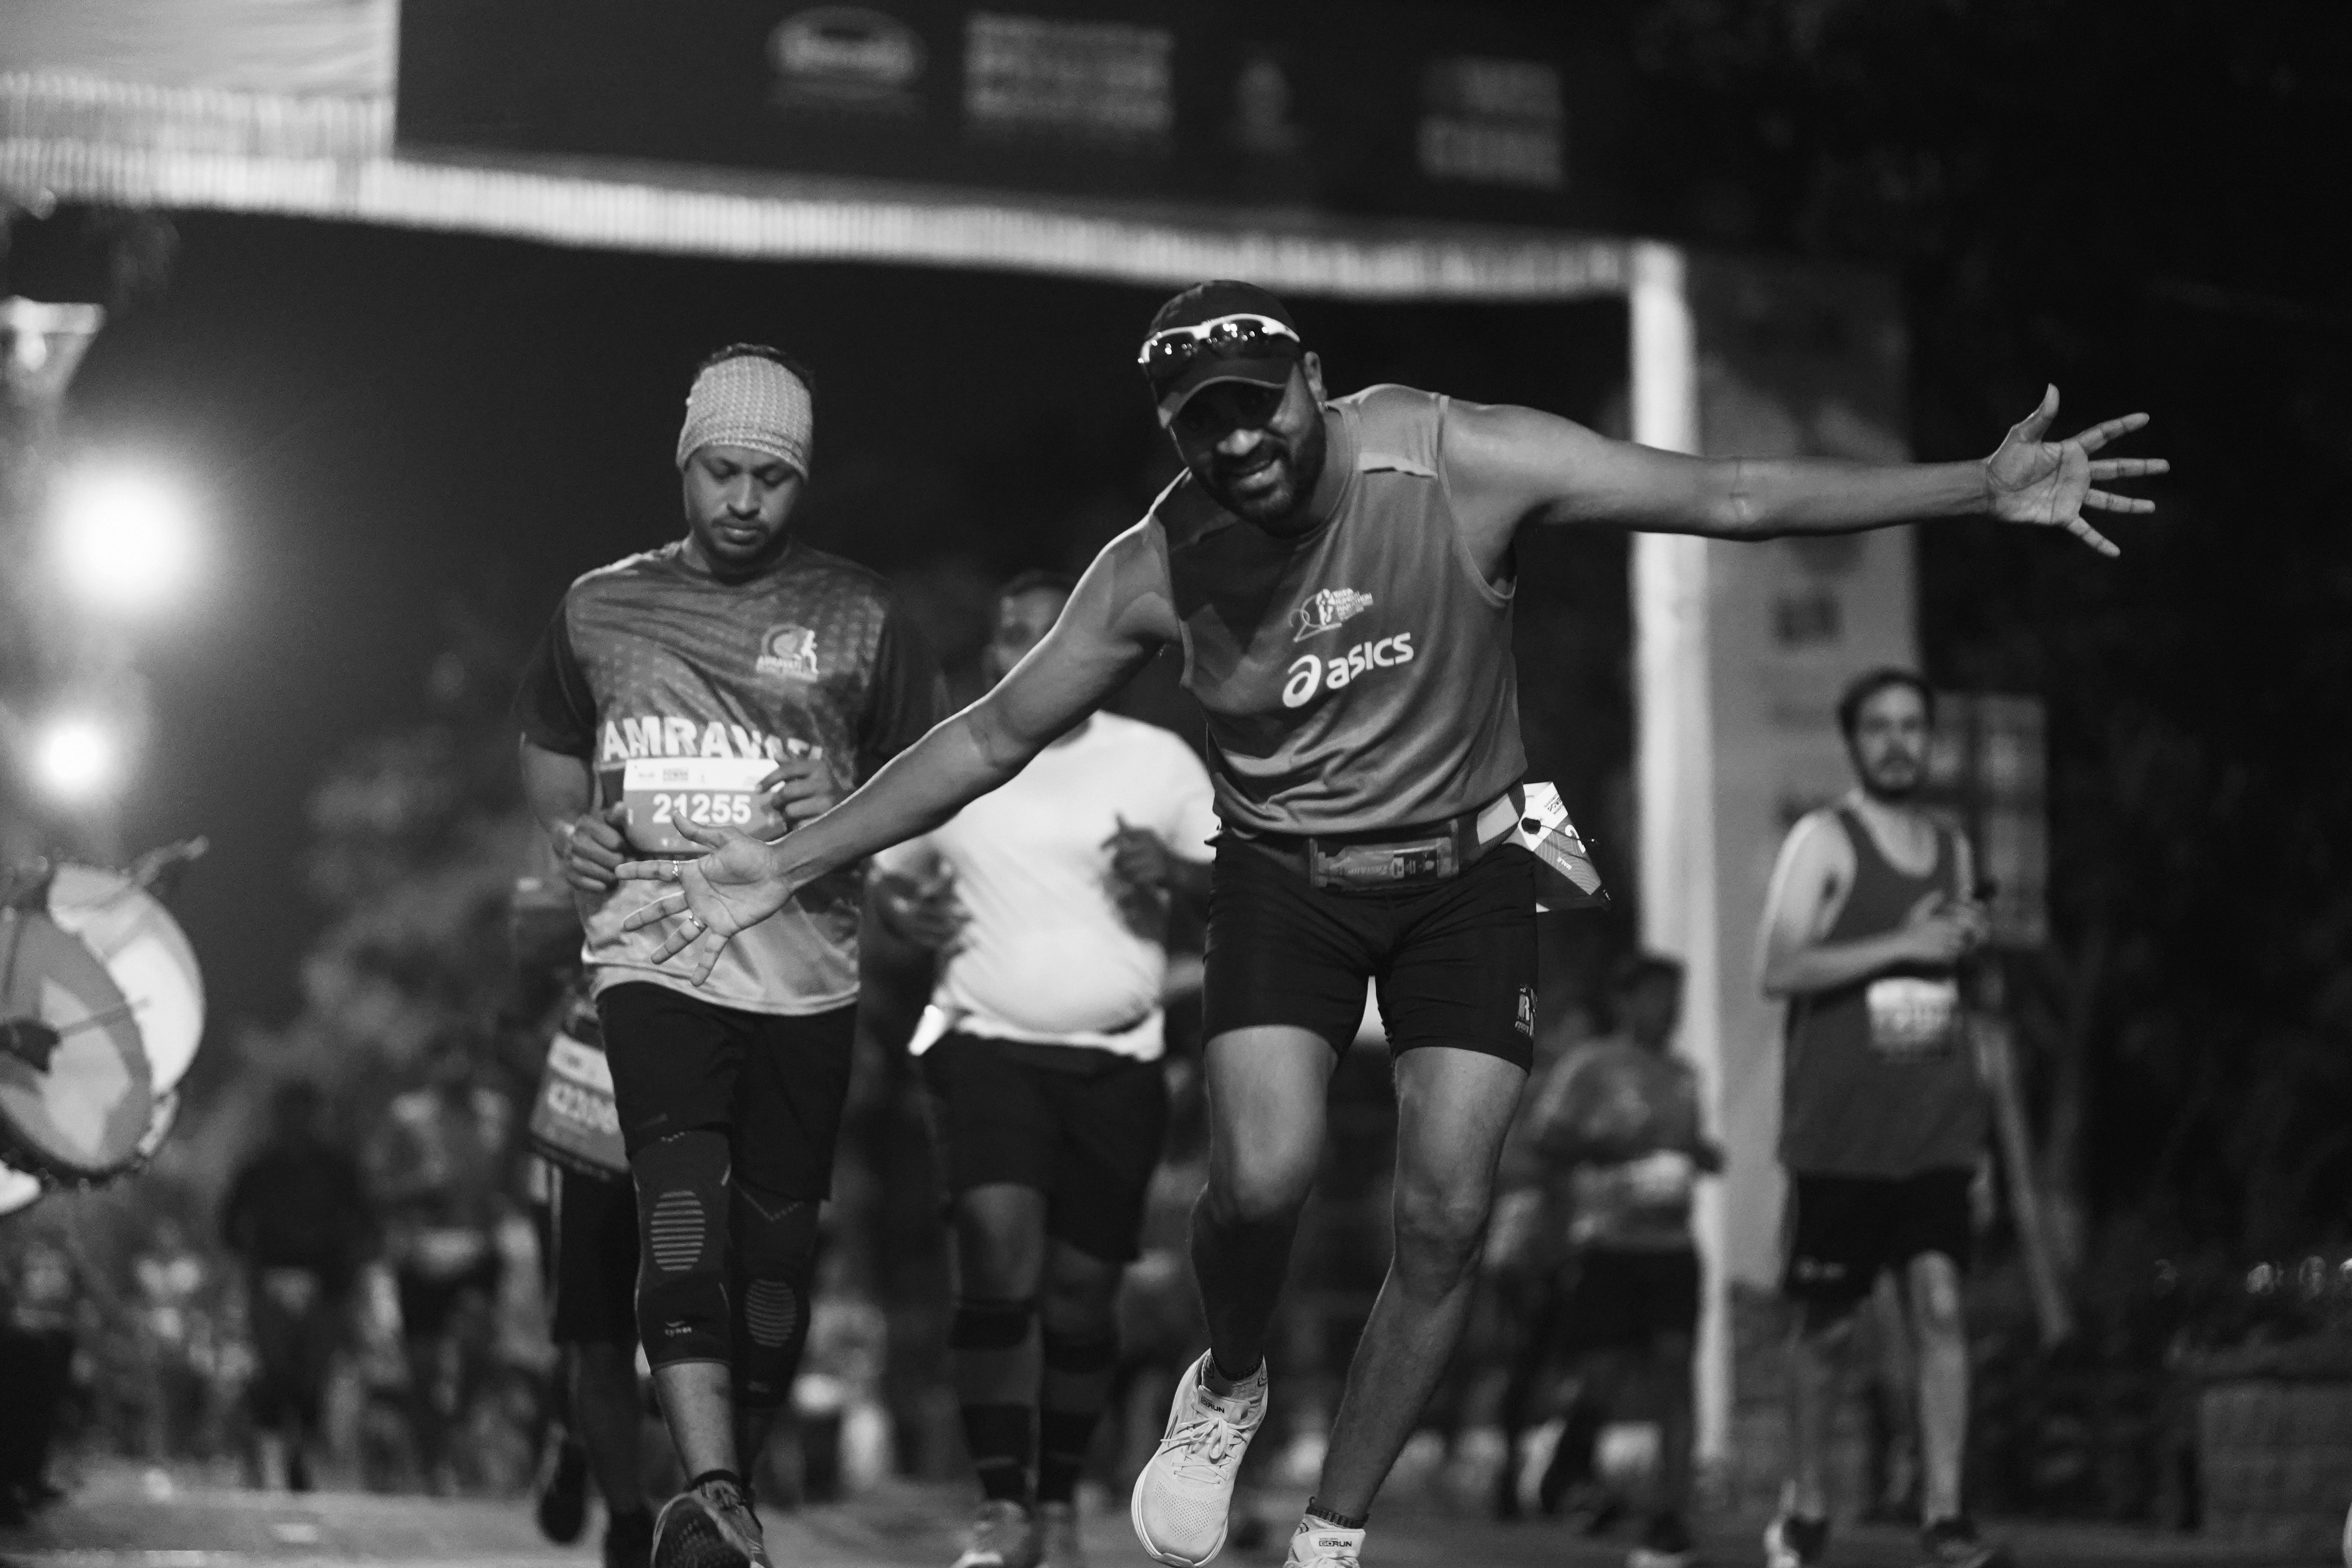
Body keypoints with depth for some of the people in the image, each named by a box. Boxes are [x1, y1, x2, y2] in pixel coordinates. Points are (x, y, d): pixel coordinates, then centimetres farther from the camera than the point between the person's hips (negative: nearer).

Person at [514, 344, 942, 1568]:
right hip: (654, 955, -1)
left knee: (777, 1247, 5)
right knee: (684, 1207, -21)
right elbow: (547, 748, 25)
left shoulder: (859, 620, 5)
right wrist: (571, 828, 4)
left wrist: (849, 815, -9)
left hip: (806, 973, 1)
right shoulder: (600, 609, 9)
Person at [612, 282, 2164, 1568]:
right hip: (1287, 873, 0)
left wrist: (1983, 488, -24)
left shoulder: (1456, 463, -21)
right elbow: (995, 733, -3)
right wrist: (793, 863, -6)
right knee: (1264, 1176, -22)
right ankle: (1230, 1385, 12)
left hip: (1465, 868, 0)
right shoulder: (1156, 570, -16)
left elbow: (1733, 496, -19)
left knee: (1447, 1219, -7)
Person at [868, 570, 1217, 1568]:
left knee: (1082, 1296, 3)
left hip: (1117, 1063, 1)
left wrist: (1175, 875, -16)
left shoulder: (1158, 762, 2)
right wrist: (904, 912, -5)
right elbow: (888, 874, 17)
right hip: (987, 1046, -1)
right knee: (998, 1253, -21)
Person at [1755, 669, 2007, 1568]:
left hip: (1935, 1126, 4)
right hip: (1841, 1126, -4)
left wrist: (1965, 943, 5)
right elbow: (1780, 972, -12)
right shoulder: (1824, 841, -2)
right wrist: (1903, 944, -17)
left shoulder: (1953, 850, 15)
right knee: (1828, 1322, 4)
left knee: (1940, 1304, -8)